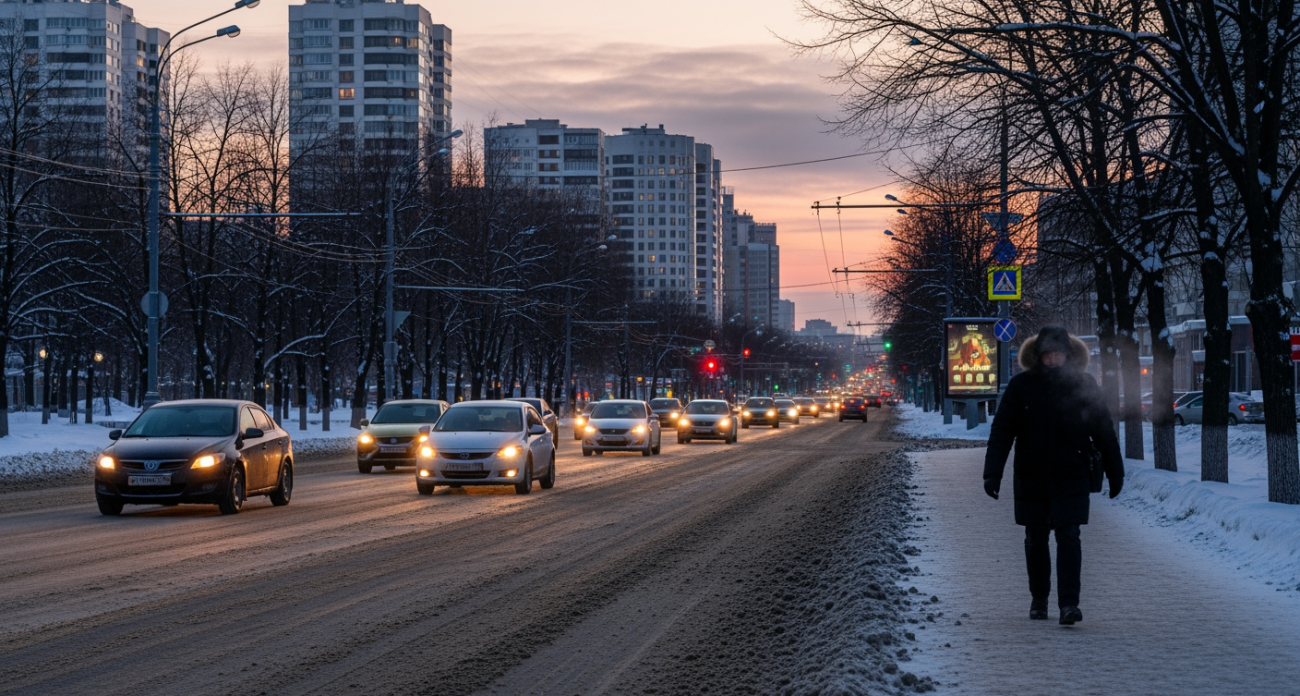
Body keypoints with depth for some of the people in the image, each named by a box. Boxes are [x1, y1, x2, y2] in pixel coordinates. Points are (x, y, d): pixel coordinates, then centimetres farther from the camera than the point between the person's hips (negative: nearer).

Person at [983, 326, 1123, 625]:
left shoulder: (1084, 385, -3)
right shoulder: (1021, 386, -4)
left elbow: (1104, 431, 3)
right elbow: (1001, 431, -5)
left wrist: (1115, 473, 6)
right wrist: (993, 473, -12)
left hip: (1072, 477, -1)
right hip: (1031, 477, 2)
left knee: (1068, 537, -11)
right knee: (1035, 540, 12)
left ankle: (1069, 603, -12)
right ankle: (1039, 599, 28)